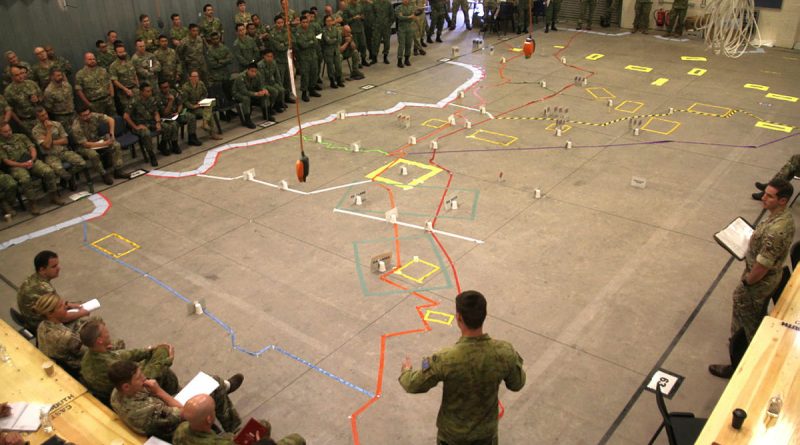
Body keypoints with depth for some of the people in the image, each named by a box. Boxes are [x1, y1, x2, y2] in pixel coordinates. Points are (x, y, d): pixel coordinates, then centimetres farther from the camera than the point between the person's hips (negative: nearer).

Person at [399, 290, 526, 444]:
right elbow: (517, 384, -7)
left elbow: (414, 385, -17)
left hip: (454, 431, -2)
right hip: (486, 429, 2)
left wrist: (406, 370, 5)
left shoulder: (446, 359, -35)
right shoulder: (504, 352, -28)